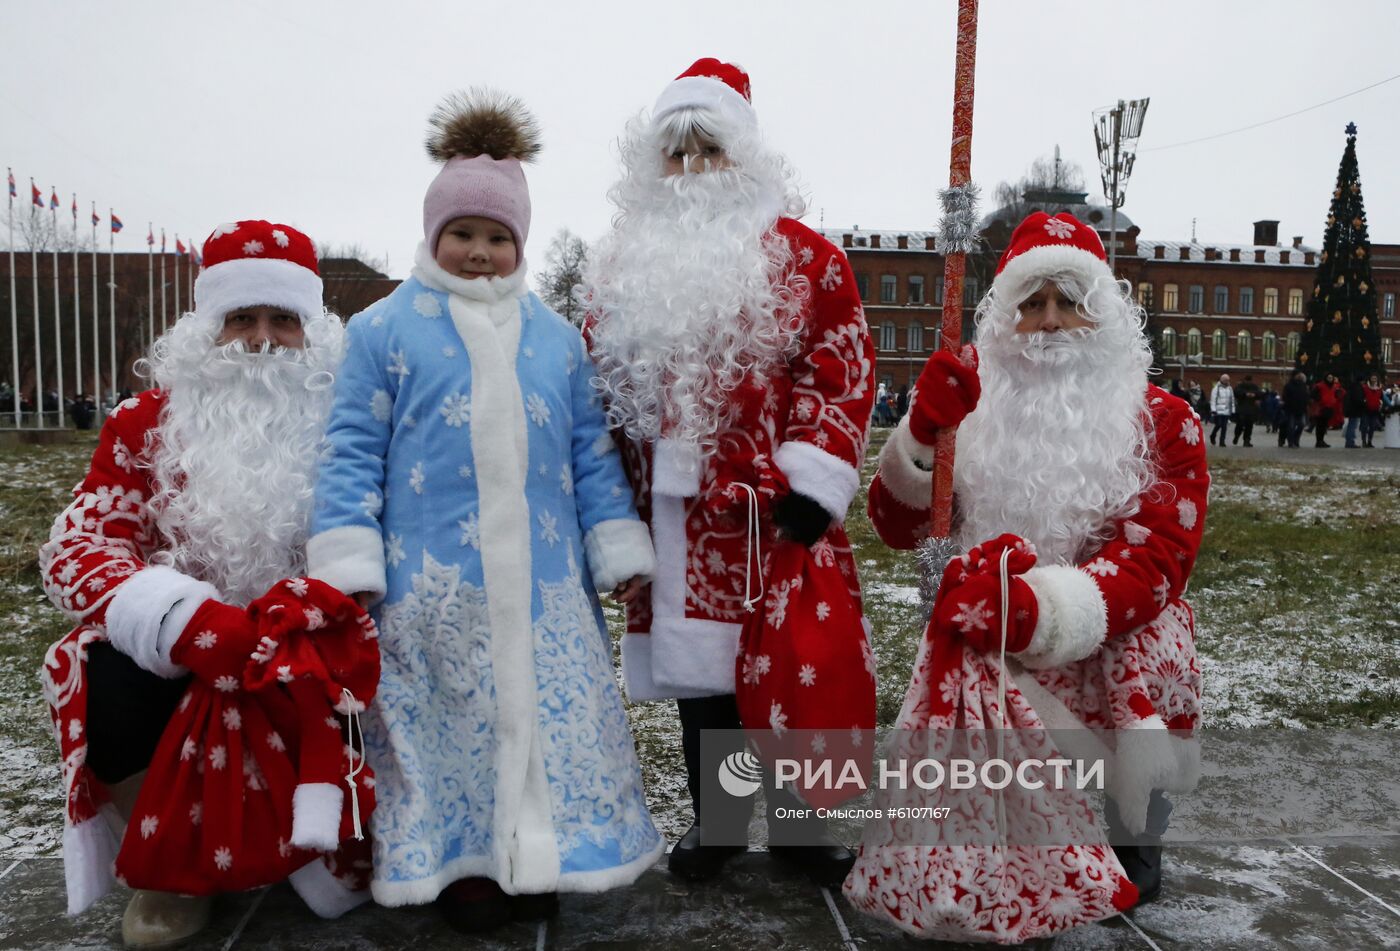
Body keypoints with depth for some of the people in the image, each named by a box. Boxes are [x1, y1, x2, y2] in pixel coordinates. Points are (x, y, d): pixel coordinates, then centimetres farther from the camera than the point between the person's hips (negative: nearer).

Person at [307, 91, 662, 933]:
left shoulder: (556, 337, 12)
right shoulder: (385, 328, 2)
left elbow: (592, 450, 12)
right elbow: (355, 450, -1)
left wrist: (618, 548, 8)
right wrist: (349, 565, -7)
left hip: (544, 583, 3)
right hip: (433, 585, -3)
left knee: (552, 715, 7)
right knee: (448, 724, 5)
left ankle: (536, 860, 27)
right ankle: (461, 865, 25)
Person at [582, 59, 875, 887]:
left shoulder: (803, 255, 1)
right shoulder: (626, 266, 13)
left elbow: (842, 370, -6)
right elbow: (600, 382, 15)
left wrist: (812, 480, -14)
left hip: (772, 507, -3)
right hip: (676, 509, 3)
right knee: (697, 664, 12)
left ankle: (798, 821, 26)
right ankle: (716, 821, 30)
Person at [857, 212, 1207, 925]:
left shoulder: (1161, 422, -3)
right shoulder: (978, 409, 6)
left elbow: (1154, 560, -17)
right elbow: (897, 527, -1)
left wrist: (1043, 608, -37)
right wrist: (923, 432, -21)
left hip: (1110, 646, -1)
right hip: (984, 649, 1)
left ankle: (1135, 845, 0)